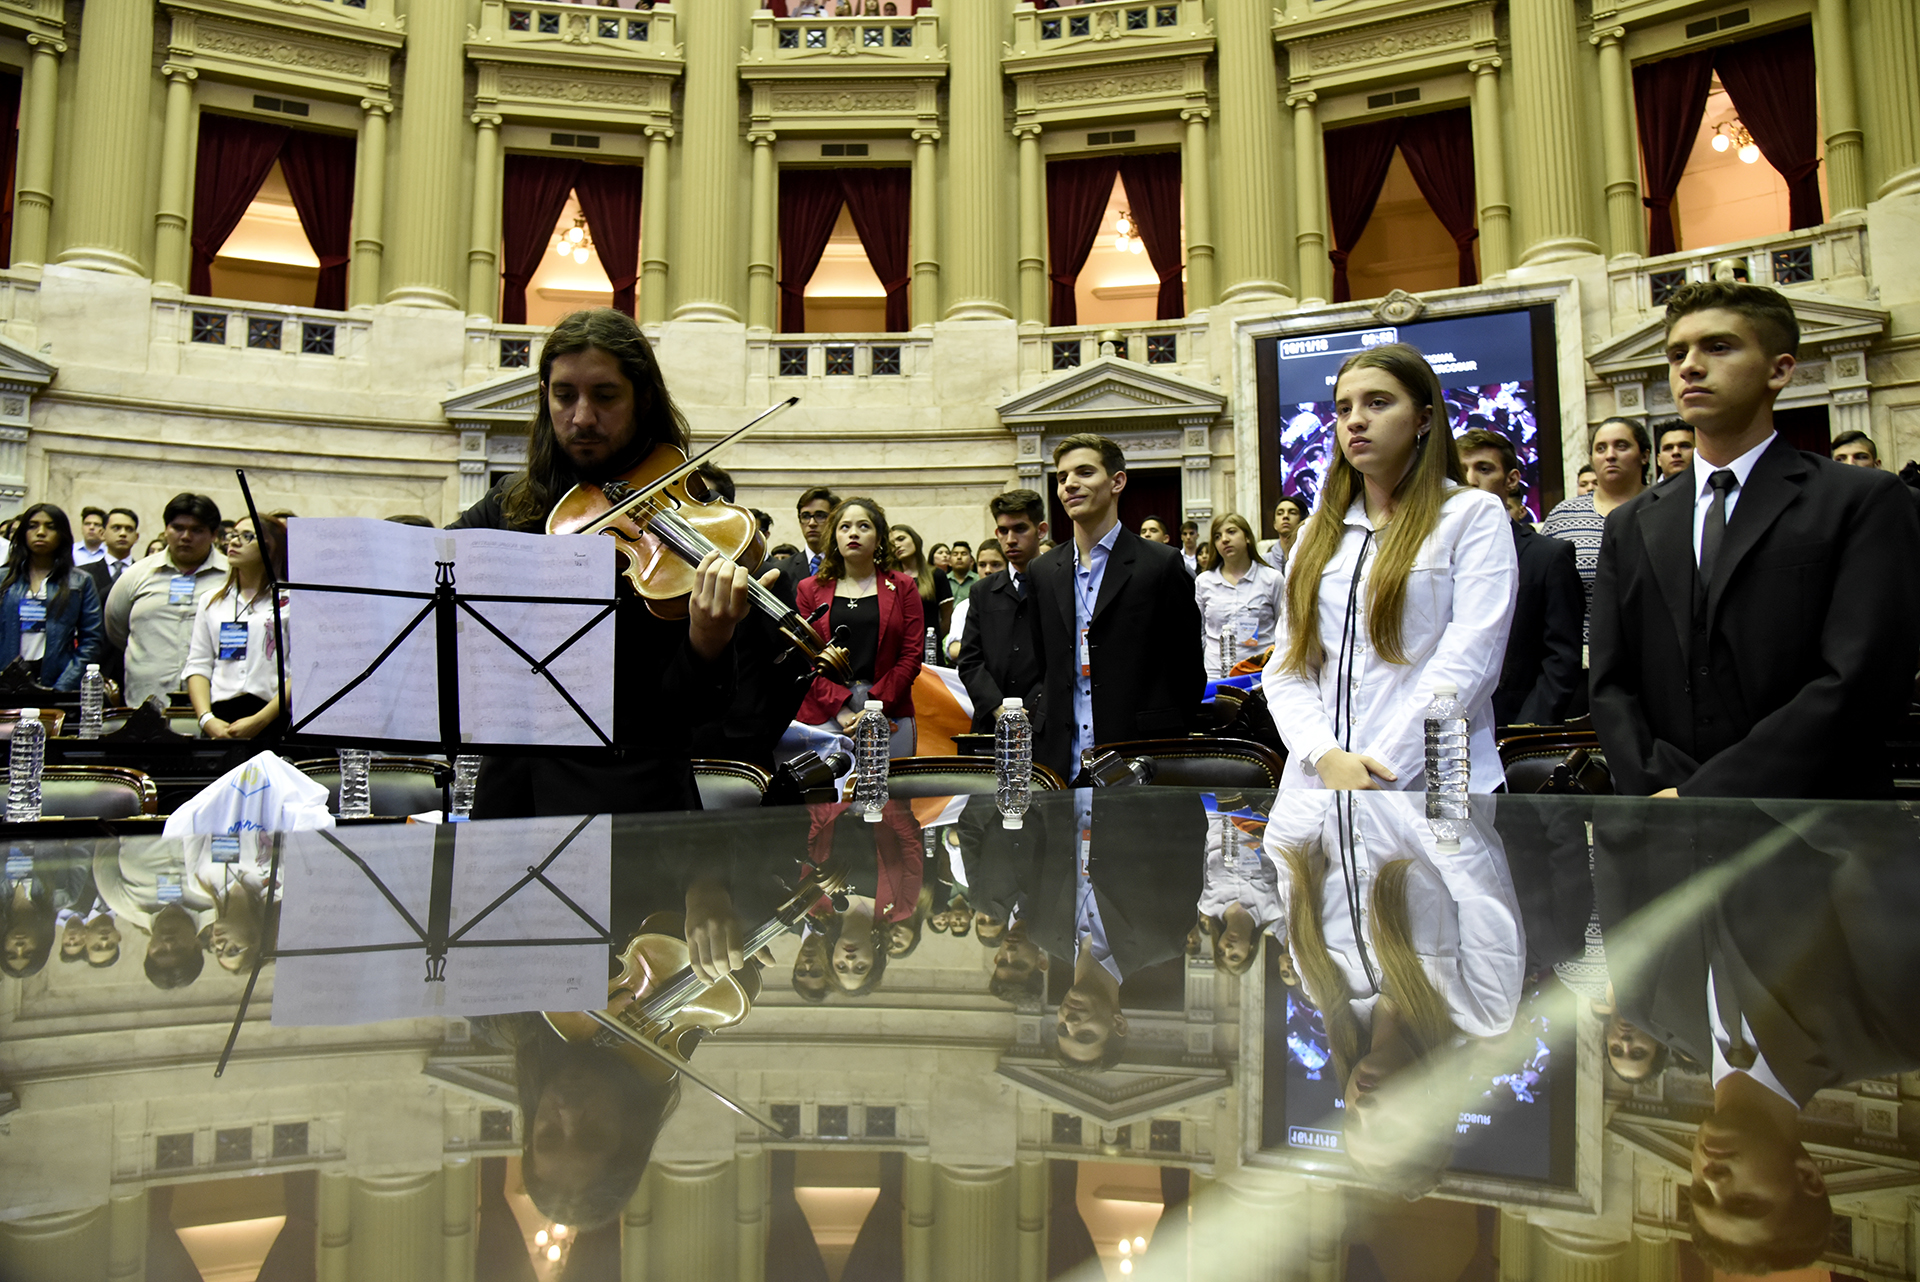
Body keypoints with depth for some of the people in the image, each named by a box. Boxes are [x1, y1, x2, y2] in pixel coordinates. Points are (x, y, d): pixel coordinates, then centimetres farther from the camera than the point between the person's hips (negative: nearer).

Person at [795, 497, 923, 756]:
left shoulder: (902, 587, 10)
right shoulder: (810, 589, 11)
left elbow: (912, 655, 2)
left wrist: (876, 706, -10)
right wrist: (840, 708, -10)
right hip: (823, 714, 0)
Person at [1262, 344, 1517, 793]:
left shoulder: (1474, 515, 1)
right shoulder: (1317, 534, 14)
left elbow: (1466, 664, -10)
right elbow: (1287, 667, 7)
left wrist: (1379, 776, -16)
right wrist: (1327, 757, -11)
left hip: (1433, 785, -3)